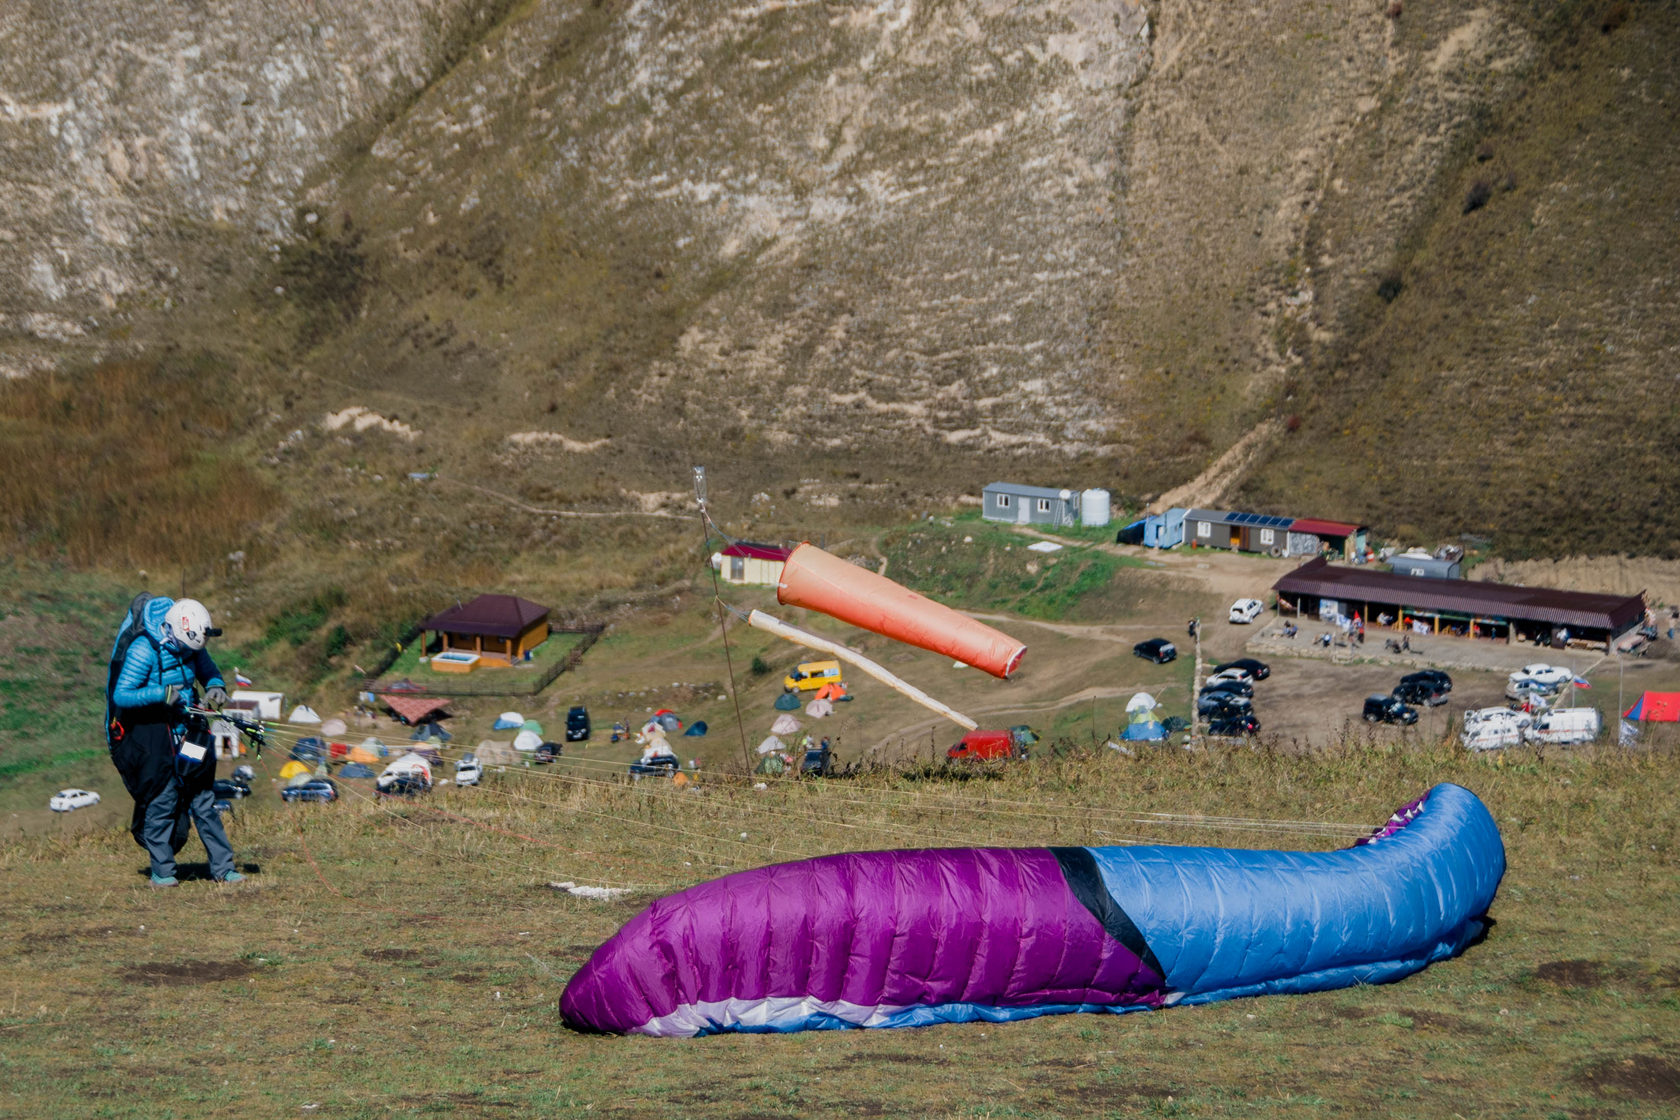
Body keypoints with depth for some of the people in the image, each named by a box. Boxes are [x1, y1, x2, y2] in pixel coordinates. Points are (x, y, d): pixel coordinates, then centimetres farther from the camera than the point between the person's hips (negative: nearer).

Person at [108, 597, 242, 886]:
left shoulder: (190, 647, 2)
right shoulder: (143, 650, -18)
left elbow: (209, 672, 18)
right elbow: (120, 696, -21)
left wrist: (215, 688, -6)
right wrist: (160, 694, -32)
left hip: (184, 729, 6)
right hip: (150, 732, -6)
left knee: (202, 798, 6)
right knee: (162, 801, -4)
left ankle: (222, 868, 10)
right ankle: (161, 870, 9)